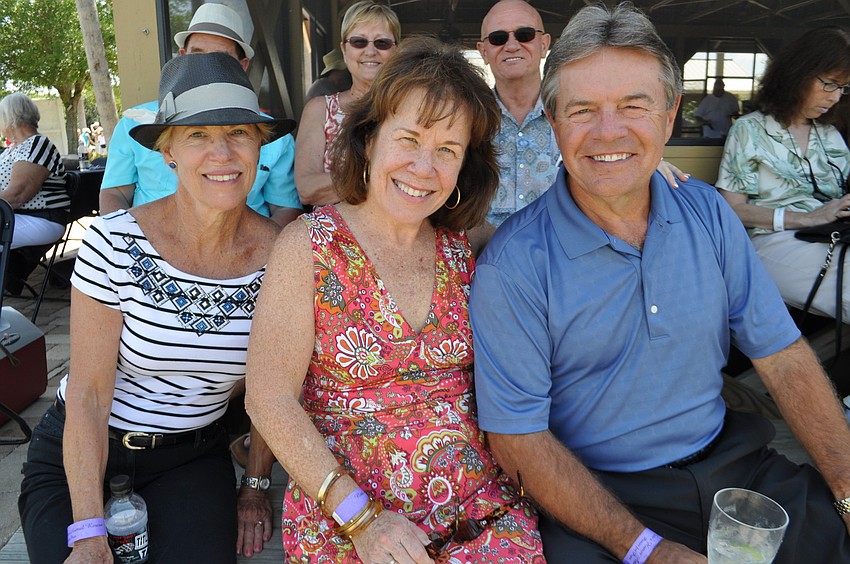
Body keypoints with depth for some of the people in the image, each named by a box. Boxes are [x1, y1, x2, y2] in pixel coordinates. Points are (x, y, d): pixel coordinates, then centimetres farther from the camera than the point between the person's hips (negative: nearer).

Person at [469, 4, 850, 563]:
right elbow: (517, 437, -15)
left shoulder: (708, 213, -1)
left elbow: (783, 356, 2)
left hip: (730, 463, 4)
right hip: (595, 494, -3)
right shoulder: (513, 264, -16)